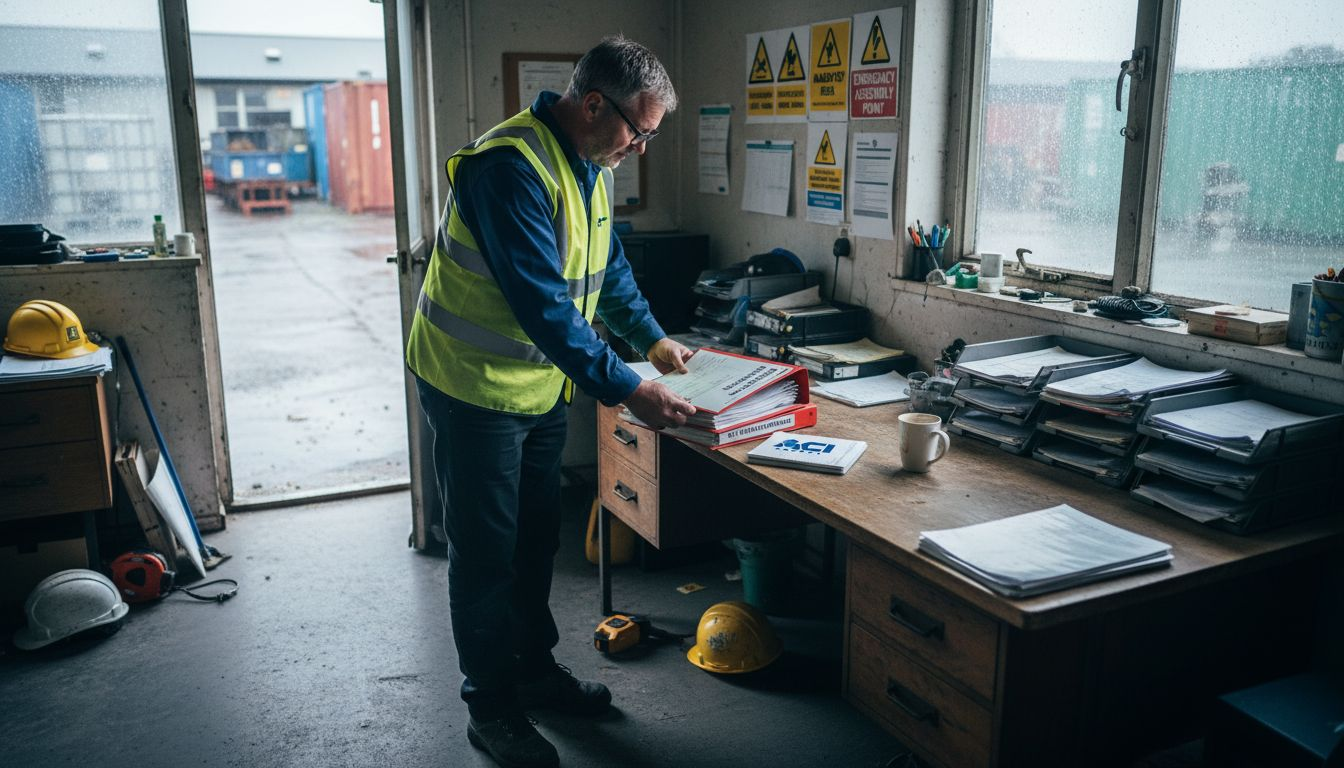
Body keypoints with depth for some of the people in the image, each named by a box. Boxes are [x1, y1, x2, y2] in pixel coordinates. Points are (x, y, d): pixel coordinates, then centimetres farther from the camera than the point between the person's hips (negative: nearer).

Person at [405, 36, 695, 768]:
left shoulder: (587, 165, 4)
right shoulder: (511, 167, -26)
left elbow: (608, 264, 19)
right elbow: (544, 305, -32)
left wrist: (653, 338, 15)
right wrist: (628, 390, -30)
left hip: (540, 384, 9)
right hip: (474, 386, -9)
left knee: (535, 538, 18)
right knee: (486, 551, 4)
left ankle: (534, 668, 36)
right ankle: (491, 707, 20)